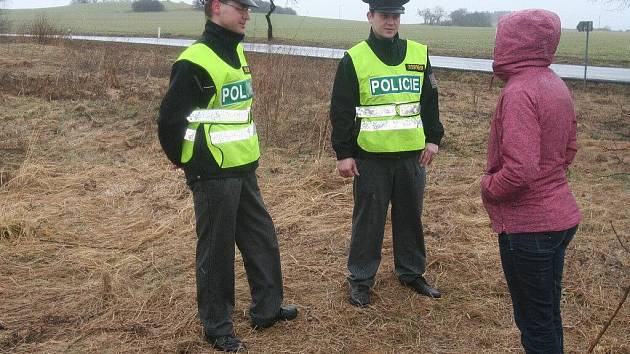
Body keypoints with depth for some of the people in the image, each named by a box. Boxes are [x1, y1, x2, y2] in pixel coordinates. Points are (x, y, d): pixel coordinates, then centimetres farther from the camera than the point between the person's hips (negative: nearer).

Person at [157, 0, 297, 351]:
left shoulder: (235, 51, 11)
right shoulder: (196, 60, -18)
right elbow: (170, 118, -19)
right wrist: (185, 161, -6)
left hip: (243, 169, 9)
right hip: (214, 175, -9)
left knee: (262, 238, 17)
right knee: (217, 250, 4)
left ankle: (267, 308, 34)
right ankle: (217, 326, 20)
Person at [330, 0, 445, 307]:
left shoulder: (419, 53, 6)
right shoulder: (354, 59, -4)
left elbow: (430, 101, 12)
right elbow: (341, 110, -4)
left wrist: (433, 139, 6)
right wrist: (343, 153, -7)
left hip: (411, 155, 3)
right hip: (371, 157, -3)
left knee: (410, 216, 14)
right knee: (368, 219, 5)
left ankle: (411, 272, 31)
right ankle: (360, 279, 19)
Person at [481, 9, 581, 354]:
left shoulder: (519, 92, -22)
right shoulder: (555, 85, 6)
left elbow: (519, 170, -28)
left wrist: (488, 187, -10)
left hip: (528, 226, -9)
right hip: (560, 217, 9)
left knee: (534, 322, 6)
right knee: (549, 312, 21)